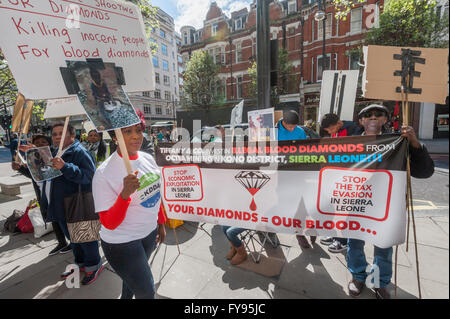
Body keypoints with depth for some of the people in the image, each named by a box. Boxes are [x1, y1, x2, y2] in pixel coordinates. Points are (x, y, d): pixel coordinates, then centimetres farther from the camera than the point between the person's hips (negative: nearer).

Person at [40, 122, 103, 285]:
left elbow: (88, 176, -31)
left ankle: (94, 265, 25)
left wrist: (65, 167, -39)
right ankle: (80, 263, 41)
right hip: (62, 207, 10)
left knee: (85, 237, 5)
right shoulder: (56, 153, 14)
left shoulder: (79, 152, -17)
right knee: (72, 237, 22)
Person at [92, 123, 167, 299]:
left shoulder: (148, 158, -5)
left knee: (133, 276, 28)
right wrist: (125, 194, -37)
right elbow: (109, 224, -21)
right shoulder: (104, 173, -23)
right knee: (146, 292, 8)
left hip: (149, 233, 6)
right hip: (122, 243, -5)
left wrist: (161, 223, 15)